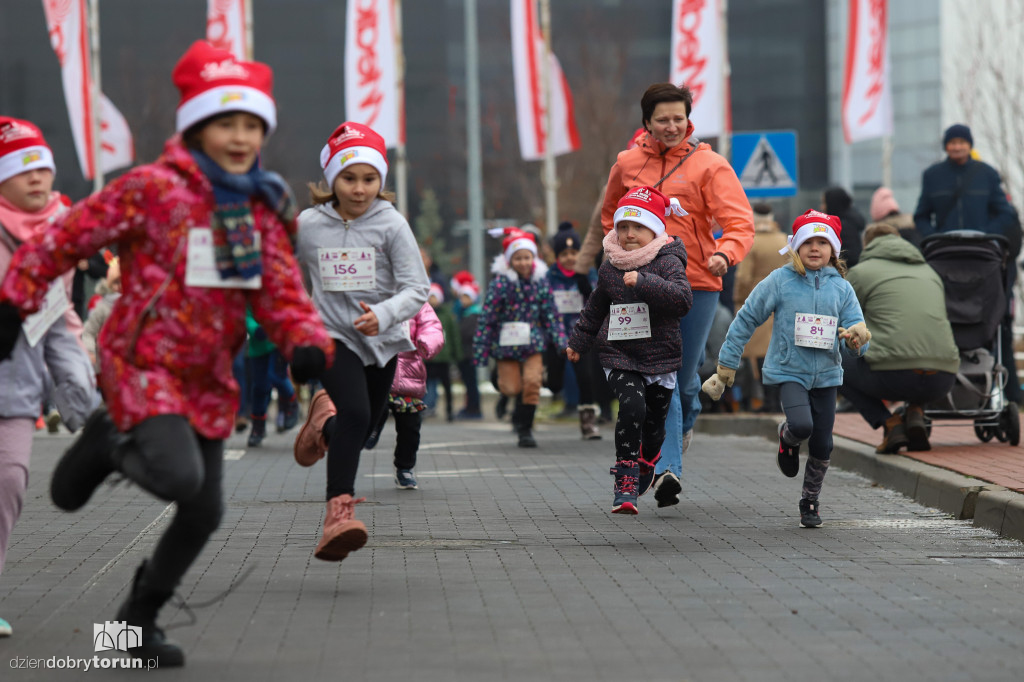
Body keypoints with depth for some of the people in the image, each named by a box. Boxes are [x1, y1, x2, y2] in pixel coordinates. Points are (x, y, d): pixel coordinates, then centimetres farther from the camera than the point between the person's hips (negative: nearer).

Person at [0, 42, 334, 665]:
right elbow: (67, 238, -6)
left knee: (205, 513, 7)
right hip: (143, 363, -6)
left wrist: (308, 343, -19)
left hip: (209, 379, 6)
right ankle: (111, 442, 7)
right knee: (179, 478, -27)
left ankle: (141, 618, 28)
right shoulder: (152, 190, -12)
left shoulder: (263, 210, 7)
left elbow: (281, 293, 1)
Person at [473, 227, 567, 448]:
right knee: (510, 387, -6)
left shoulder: (540, 282, 2)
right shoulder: (500, 284, -8)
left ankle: (525, 429, 1)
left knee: (532, 382, -12)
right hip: (507, 344, -2)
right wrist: (481, 352, -9)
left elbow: (551, 314, 8)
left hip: (533, 343, 2)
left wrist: (560, 341, 1)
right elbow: (487, 317, -7)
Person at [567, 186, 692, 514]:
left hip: (660, 357, -1)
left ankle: (646, 464, 41)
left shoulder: (668, 262, -7)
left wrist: (643, 282, -31)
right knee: (631, 406, -22)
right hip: (619, 355, 1)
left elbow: (683, 298, -25)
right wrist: (578, 342, 31)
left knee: (653, 423, 7)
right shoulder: (609, 268, 7)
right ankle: (625, 482, -16)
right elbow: (595, 309, 24)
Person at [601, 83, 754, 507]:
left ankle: (684, 423, 43)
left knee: (685, 375, 9)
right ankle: (667, 468, -17)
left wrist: (725, 253, -32)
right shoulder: (627, 165, 9)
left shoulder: (709, 166, -2)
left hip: (697, 284, -1)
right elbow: (610, 214, 29)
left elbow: (739, 222, -13)